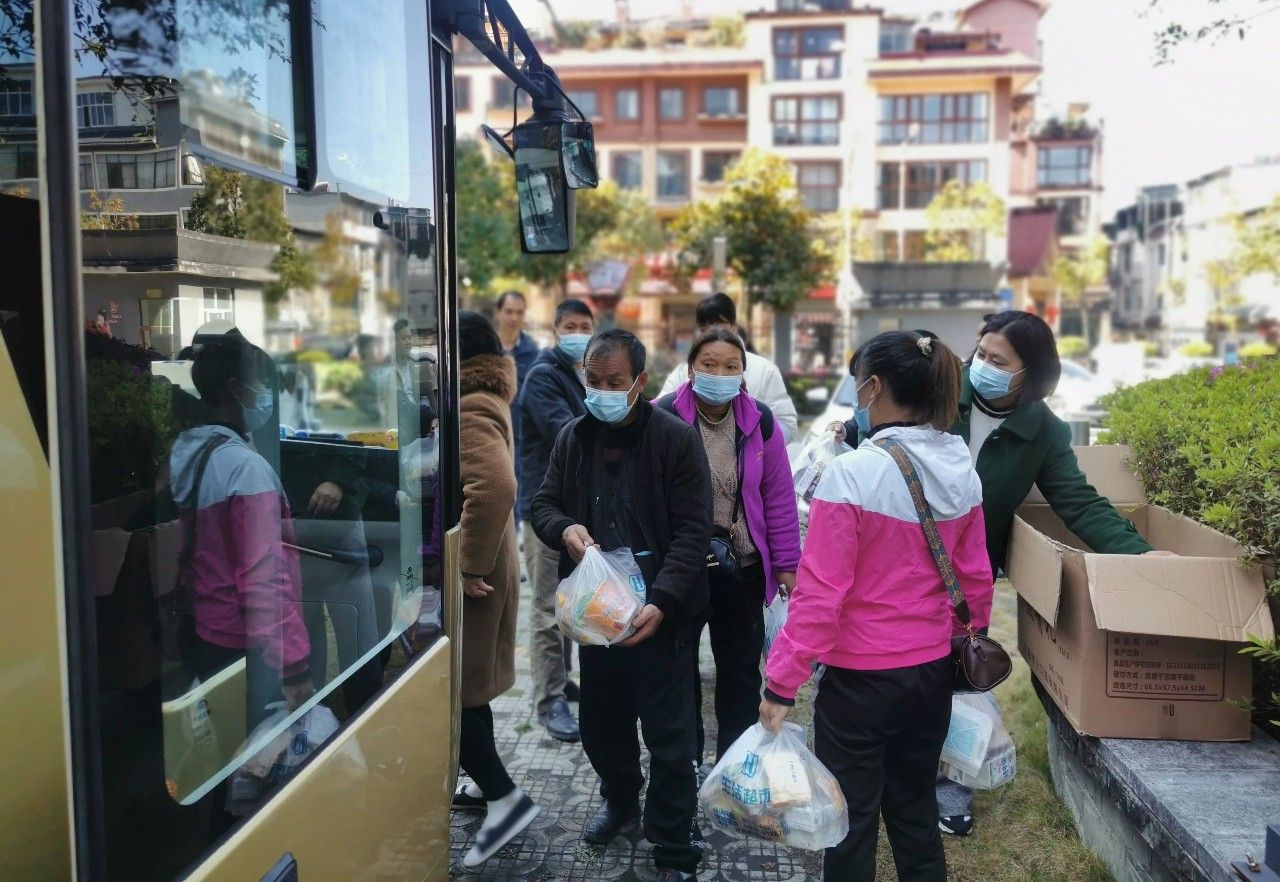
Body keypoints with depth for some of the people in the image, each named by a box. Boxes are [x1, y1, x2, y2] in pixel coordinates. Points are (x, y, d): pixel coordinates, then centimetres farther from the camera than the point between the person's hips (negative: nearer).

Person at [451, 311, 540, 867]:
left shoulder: (469, 411, -21)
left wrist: (469, 566, -28)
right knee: (465, 686, 20)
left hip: (468, 573, -10)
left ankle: (504, 796, 5)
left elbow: (495, 488, -36)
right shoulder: (482, 402, 12)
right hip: (480, 565, 10)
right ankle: (487, 781, 32)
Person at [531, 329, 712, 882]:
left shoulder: (676, 438, -10)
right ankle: (619, 798, 47)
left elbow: (693, 529, -13)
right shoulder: (573, 438, 5)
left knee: (668, 735, 2)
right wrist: (564, 528, -12)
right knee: (600, 720, 20)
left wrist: (662, 601, -24)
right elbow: (543, 505, 13)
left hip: (659, 612, -5)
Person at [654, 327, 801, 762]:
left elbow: (779, 498, 1)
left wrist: (787, 563, 1)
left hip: (742, 567, 2)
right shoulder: (663, 417, -14)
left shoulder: (760, 421, -5)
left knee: (741, 668, 15)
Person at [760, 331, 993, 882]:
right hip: (933, 670, 6)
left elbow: (820, 592, -21)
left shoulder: (851, 473, -21)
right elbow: (975, 576, 8)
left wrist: (781, 682, -13)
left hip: (861, 677, -6)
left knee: (852, 821, 11)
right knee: (915, 810, 21)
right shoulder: (962, 471, -1)